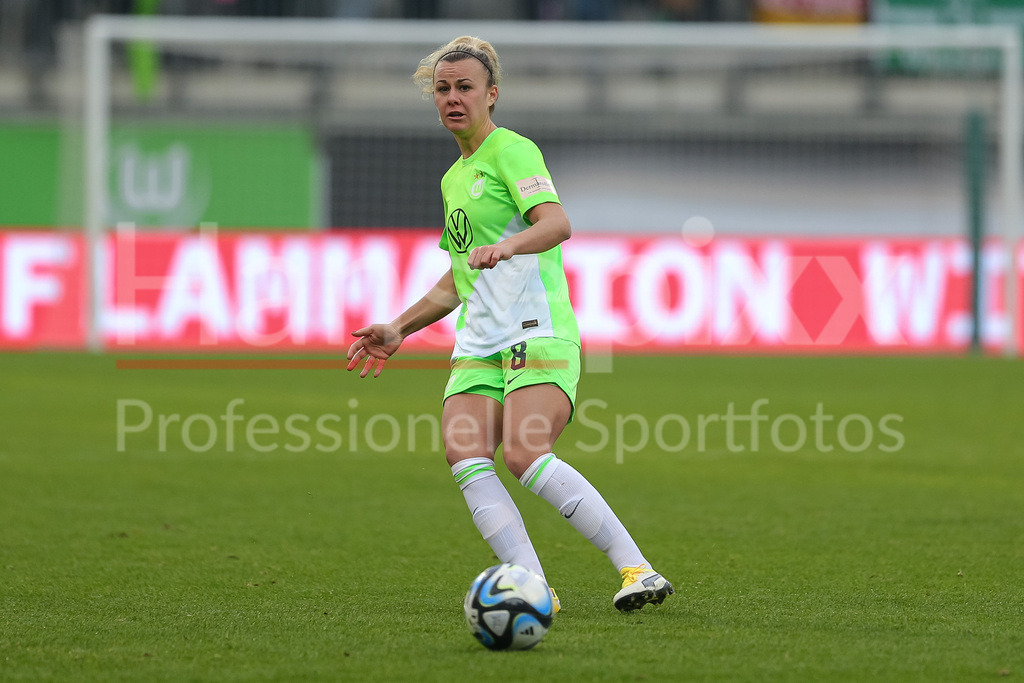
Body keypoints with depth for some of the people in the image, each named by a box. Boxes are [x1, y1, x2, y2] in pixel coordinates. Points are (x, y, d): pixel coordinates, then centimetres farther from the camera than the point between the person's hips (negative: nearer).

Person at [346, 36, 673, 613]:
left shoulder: (512, 151, -2)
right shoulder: (453, 178, 24)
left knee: (526, 455, -26)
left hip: (539, 333, -7)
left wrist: (508, 244, -40)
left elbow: (557, 223, -21)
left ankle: (638, 569, -21)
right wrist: (398, 330, 32)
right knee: (466, 456, -18)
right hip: (479, 346, 8)